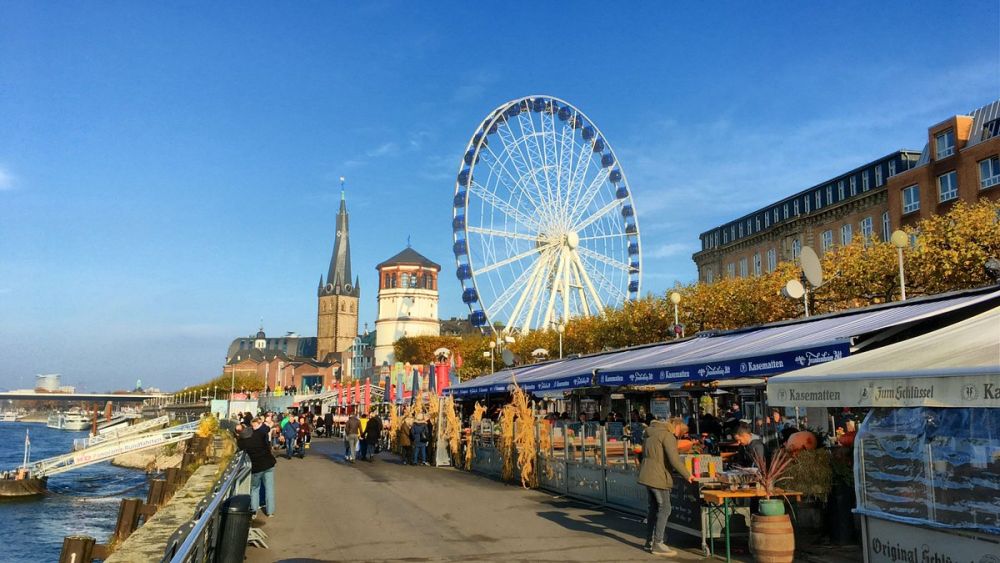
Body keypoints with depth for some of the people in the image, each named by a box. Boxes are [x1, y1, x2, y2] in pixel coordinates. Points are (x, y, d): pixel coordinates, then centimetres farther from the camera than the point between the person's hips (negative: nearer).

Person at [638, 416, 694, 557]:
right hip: (658, 477, -9)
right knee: (664, 509, -3)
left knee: (654, 507, 16)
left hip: (646, 475, 9)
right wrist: (687, 475, -9)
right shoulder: (667, 435, -12)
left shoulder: (652, 434, 17)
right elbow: (674, 459, -19)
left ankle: (649, 541, 22)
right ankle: (657, 545, -2)